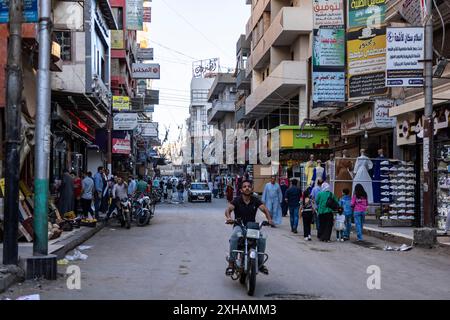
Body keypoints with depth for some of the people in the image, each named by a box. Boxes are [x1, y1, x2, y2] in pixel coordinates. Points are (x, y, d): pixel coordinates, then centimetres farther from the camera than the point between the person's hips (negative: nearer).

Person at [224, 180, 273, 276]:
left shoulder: (255, 200, 5)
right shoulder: (237, 201, -1)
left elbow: (264, 209, -7)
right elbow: (228, 209, -17)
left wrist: (269, 219, -29)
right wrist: (228, 217, -41)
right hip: (239, 226, -2)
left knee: (262, 239, -26)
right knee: (234, 238, -35)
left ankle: (260, 263, -6)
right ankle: (231, 264, -29)